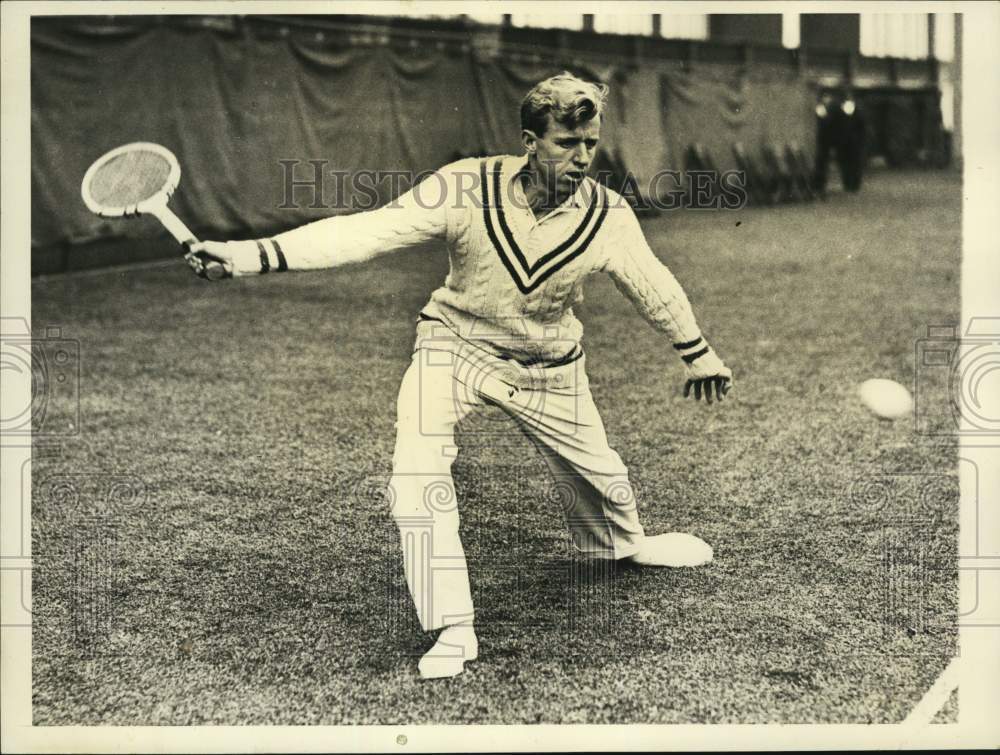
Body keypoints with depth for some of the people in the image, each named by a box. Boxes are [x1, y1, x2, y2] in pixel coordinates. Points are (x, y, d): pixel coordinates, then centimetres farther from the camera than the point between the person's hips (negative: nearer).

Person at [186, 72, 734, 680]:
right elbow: (369, 230, -30)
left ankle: (626, 544, 50)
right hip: (457, 345, -2)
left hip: (549, 367, 2)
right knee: (417, 479, -21)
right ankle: (454, 632, -7)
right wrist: (257, 255, -41)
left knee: (600, 474, 12)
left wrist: (698, 353, 14)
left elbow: (653, 286, 0)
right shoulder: (467, 190, -25)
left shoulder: (610, 216, -18)